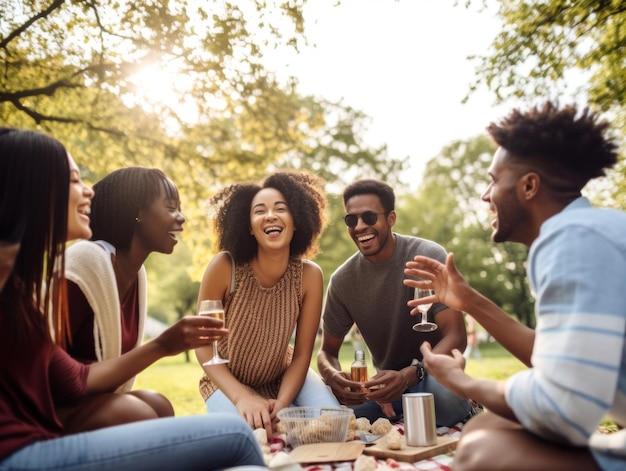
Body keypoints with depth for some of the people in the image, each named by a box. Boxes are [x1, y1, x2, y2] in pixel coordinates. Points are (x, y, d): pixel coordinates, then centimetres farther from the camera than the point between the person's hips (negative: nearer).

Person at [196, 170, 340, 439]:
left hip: (282, 378, 2)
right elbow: (203, 346, -16)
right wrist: (242, 398, -27)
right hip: (226, 380, -1)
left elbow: (302, 355, -12)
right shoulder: (224, 267, -24)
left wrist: (281, 403, -28)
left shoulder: (309, 275, -19)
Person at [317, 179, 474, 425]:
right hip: (385, 380, 4)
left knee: (443, 395, -37)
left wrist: (408, 375, -38)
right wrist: (332, 375, -24)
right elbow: (327, 351, 2)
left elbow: (456, 336, -19)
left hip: (432, 375, -3)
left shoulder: (429, 257, -16)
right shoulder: (342, 280, -6)